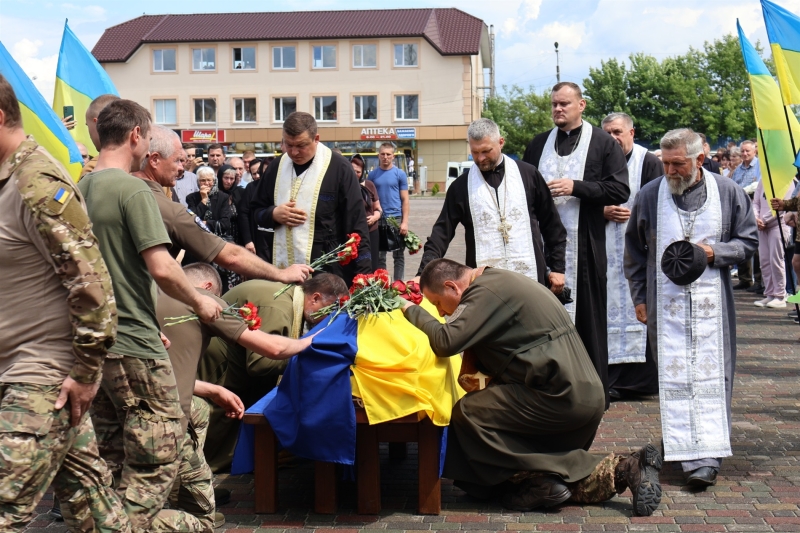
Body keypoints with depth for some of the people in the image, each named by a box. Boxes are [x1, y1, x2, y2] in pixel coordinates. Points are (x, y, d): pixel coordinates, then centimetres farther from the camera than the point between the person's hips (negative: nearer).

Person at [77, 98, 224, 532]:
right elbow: (162, 268, -22)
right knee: (153, 468, -2)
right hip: (134, 348, -9)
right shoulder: (133, 189, -14)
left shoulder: (80, 188, 10)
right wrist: (200, 302, -4)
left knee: (109, 460, 18)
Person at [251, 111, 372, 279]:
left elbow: (356, 224, -6)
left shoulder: (339, 167, -6)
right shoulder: (276, 166, 10)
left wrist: (364, 273, -12)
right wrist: (273, 214, -4)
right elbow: (255, 211, 20)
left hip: (324, 272, -4)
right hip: (279, 268, 4)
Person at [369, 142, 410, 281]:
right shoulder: (372, 174, 6)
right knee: (379, 256, 8)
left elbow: (405, 199, 0)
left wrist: (405, 222, -7)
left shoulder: (400, 174, 1)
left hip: (396, 218, -1)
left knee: (398, 255, 3)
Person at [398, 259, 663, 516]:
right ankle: (624, 470, 11)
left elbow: (446, 342, -21)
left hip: (560, 396, -10)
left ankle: (539, 481, -4)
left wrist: (412, 311, -6)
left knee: (466, 413, -11)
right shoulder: (498, 280, 19)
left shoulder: (486, 290, -12)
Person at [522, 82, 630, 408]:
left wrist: (576, 187, -13)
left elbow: (619, 190, -5)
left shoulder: (603, 144, 3)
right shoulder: (538, 145, 16)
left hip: (584, 244, -4)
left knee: (587, 315, 0)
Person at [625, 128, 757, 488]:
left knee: (711, 375, -5)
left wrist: (714, 252, -11)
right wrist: (639, 297, 9)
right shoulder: (649, 195, 4)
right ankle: (691, 456, 3)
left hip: (712, 302, -1)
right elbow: (634, 251, 12)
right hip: (666, 301, 1)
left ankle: (707, 457, -5)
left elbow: (748, 241, 7)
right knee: (674, 378, -3)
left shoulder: (727, 192, 2)